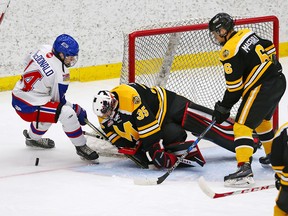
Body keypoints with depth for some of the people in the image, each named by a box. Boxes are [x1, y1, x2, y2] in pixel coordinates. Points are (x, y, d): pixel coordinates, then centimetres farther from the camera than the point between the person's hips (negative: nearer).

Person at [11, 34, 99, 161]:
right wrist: (77, 109, 2)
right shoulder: (60, 73, -22)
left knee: (48, 110, 36)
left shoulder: (44, 49, -2)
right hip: (27, 107, -10)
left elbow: (28, 59, 20)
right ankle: (81, 146, -5)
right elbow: (59, 101, -11)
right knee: (67, 114, -20)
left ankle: (32, 137, 55)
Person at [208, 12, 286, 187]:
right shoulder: (248, 34, 9)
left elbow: (234, 87, -13)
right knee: (262, 120, 31)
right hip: (279, 80, 9)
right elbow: (270, 49, 20)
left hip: (262, 88, -9)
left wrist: (224, 108, -2)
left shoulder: (230, 51, -14)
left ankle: (245, 170, -25)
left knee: (242, 125, -12)